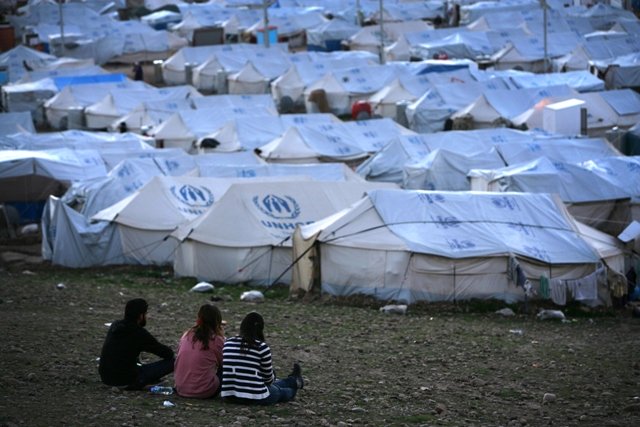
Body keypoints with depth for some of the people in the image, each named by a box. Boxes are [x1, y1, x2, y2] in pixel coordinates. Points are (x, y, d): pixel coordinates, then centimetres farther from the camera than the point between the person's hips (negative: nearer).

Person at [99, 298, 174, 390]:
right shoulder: (139, 333, -14)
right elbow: (168, 354, -5)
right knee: (171, 362, -7)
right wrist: (169, 351, 19)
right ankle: (136, 384, -3)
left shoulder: (114, 326, 6)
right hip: (124, 381, -7)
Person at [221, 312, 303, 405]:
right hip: (256, 398, -5)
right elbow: (268, 378, -1)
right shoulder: (262, 347, -12)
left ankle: (294, 381, 59)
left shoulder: (227, 343, 1)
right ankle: (294, 382, 61)